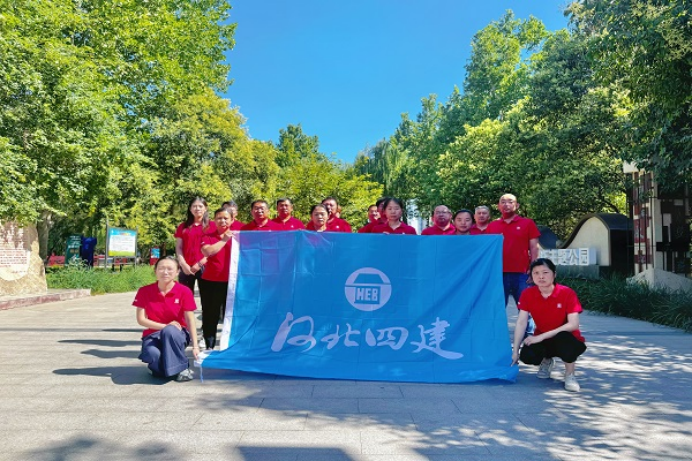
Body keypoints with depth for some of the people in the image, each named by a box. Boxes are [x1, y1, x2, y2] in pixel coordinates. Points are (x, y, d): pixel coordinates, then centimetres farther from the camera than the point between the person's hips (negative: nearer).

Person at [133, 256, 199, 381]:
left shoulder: (184, 291, -8)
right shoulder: (145, 291, -3)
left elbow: (190, 320, -11)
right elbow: (141, 319, -5)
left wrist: (195, 346, -20)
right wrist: (165, 326, -18)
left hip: (177, 335, -1)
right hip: (153, 335, 1)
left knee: (170, 331, -38)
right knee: (153, 354, -35)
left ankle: (182, 368, -16)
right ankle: (159, 368, 4)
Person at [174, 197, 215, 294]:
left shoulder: (212, 226, 5)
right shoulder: (183, 227, 13)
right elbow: (178, 248, 9)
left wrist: (201, 263, -9)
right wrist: (183, 264, -5)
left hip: (205, 267, -2)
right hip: (186, 268, 2)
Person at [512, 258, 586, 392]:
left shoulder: (567, 293, -19)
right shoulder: (527, 294, -11)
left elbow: (573, 324, -24)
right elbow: (521, 323, -13)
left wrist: (541, 336, -28)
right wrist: (515, 351, -19)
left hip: (566, 340, -3)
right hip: (542, 340, 3)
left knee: (564, 338, -39)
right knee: (527, 356, -28)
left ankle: (569, 375, -7)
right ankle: (546, 361, 13)